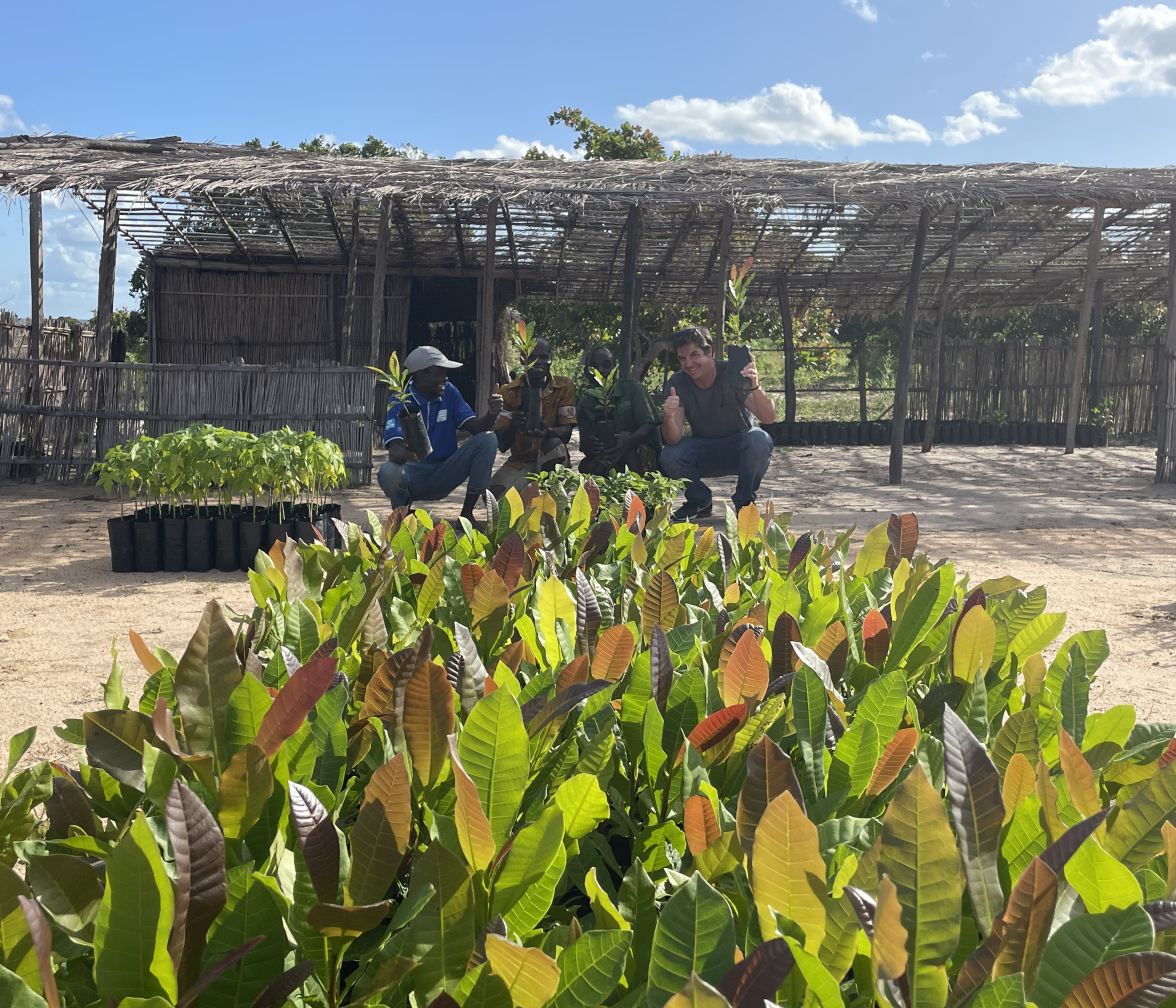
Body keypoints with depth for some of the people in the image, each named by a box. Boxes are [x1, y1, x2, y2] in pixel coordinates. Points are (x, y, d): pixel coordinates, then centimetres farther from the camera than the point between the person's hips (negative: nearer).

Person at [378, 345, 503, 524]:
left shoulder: (449, 392, 0)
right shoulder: (400, 400, -12)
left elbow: (476, 427, -7)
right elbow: (394, 451, -24)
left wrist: (492, 414, -30)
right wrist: (402, 454, -50)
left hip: (444, 475, 3)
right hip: (413, 473, -3)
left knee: (487, 439, -16)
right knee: (388, 472, -38)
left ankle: (467, 513, -11)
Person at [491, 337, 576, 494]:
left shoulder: (565, 387, -5)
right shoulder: (509, 391, -4)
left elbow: (566, 432, -14)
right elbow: (502, 445, -10)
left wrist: (547, 432, -39)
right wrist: (513, 425, -33)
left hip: (551, 460, 0)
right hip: (519, 461, 0)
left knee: (553, 444, -36)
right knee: (495, 495, -30)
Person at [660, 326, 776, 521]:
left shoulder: (734, 374, -20)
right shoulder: (677, 384, -13)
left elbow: (769, 417, -29)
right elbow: (673, 440, -21)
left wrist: (755, 387, -49)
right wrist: (668, 417, -44)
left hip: (739, 446, -2)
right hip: (703, 450, 2)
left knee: (759, 439, -34)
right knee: (669, 456, -27)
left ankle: (744, 501, -9)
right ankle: (699, 502, 3)